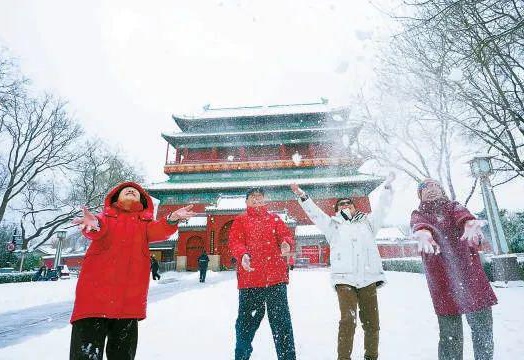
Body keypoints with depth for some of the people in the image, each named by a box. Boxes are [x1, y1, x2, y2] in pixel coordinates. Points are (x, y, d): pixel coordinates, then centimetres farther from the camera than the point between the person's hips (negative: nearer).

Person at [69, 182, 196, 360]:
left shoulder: (145, 221, 13)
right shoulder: (106, 216, 11)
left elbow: (157, 231, -9)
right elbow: (98, 231, -12)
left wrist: (171, 220, -31)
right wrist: (94, 225, -37)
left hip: (130, 296, 2)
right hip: (95, 290, -1)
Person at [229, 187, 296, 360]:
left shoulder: (275, 219, 15)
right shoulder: (240, 221, 9)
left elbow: (286, 235, 2)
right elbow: (235, 242, -5)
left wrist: (287, 243, -22)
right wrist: (242, 254, -26)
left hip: (276, 277, 1)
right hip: (249, 278, -1)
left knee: (281, 320, 5)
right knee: (247, 319, 12)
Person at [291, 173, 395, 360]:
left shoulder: (367, 222, 24)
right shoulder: (333, 225, 18)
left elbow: (382, 206, 25)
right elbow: (314, 212, 11)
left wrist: (387, 186, 27)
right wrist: (302, 196, 4)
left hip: (369, 278, 3)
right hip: (344, 278, -2)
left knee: (371, 322, 6)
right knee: (348, 320, -14)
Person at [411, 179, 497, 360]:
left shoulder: (453, 206, 15)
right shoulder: (419, 213, 11)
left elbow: (462, 213, -10)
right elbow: (418, 224, -14)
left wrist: (470, 224, -34)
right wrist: (423, 233, -39)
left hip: (470, 270, 2)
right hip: (442, 276, -2)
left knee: (483, 326, 5)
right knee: (450, 333, -1)